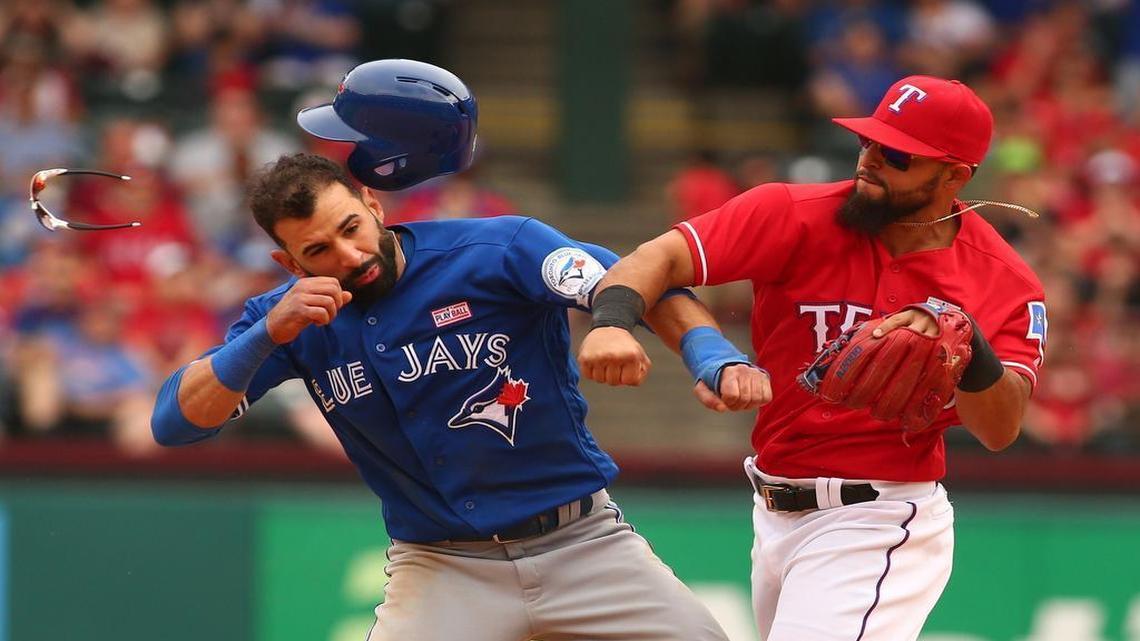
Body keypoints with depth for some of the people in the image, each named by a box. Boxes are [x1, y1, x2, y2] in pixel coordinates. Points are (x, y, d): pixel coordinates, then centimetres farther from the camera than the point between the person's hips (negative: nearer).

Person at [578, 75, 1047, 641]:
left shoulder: (1003, 282, -9)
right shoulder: (796, 218, -9)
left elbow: (1000, 430, -16)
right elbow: (663, 257, -20)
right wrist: (611, 319, -41)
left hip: (881, 528, -4)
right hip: (777, 515, 4)